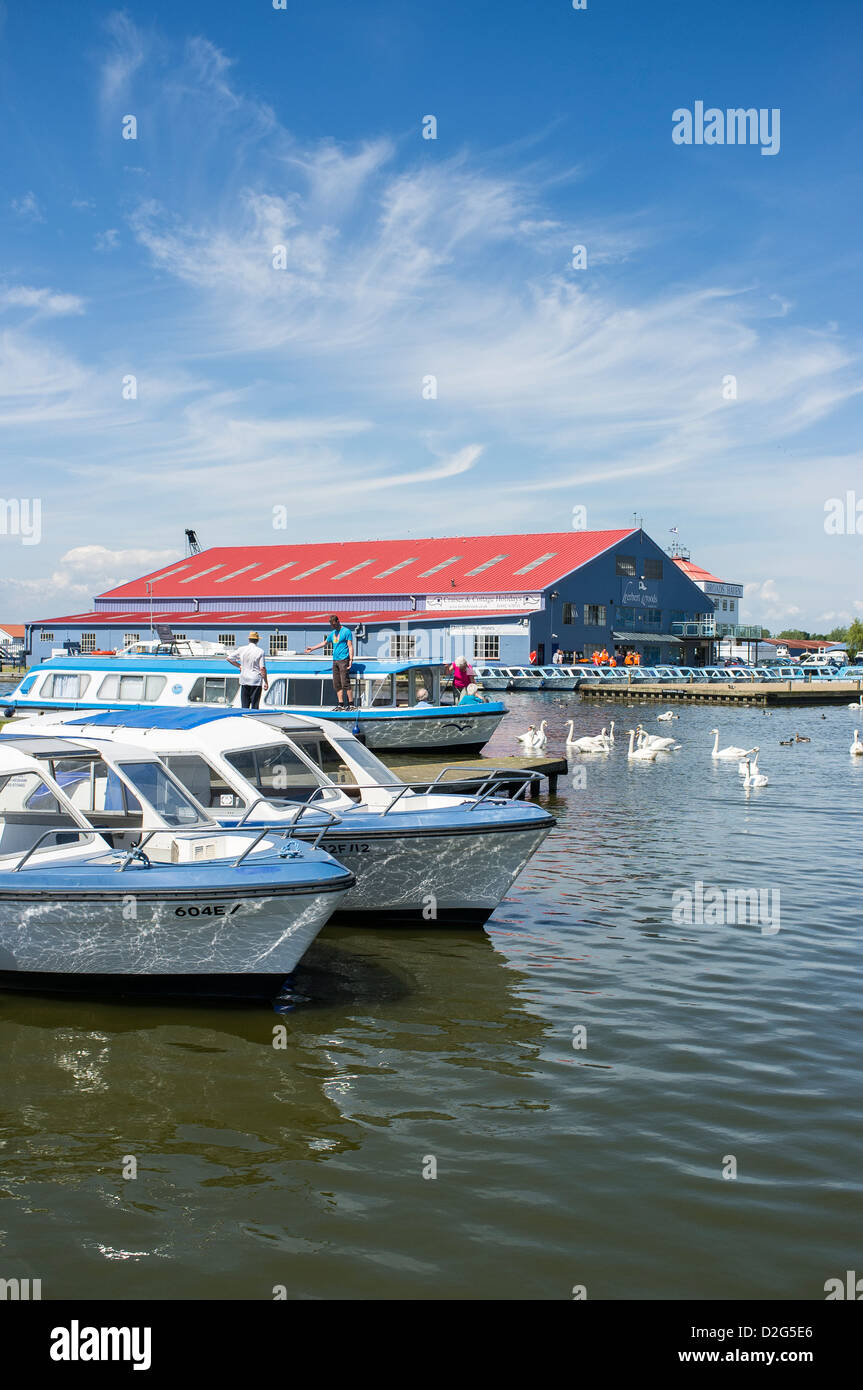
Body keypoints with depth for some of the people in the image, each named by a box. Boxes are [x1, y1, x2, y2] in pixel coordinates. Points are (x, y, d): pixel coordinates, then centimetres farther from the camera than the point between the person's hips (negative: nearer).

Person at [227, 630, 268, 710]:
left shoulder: (241, 649, 2)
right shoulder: (260, 652, -7)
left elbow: (229, 658, 9)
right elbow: (262, 668, -11)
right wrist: (266, 682, -5)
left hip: (244, 680, 3)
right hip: (256, 682, -3)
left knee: (244, 706, 6)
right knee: (255, 706, 1)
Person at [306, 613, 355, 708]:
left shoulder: (346, 631, -4)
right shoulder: (332, 633, 18)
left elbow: (350, 646, -8)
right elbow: (324, 643, 32)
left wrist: (351, 659, -16)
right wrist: (312, 648, 34)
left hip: (343, 660, -7)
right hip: (335, 661, 7)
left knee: (345, 682, -13)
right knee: (336, 684, 3)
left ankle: (351, 703, -11)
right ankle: (340, 704, 4)